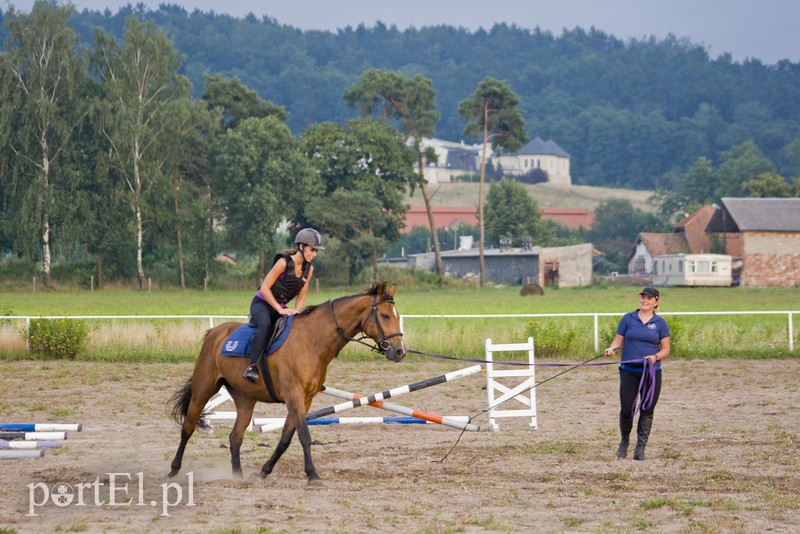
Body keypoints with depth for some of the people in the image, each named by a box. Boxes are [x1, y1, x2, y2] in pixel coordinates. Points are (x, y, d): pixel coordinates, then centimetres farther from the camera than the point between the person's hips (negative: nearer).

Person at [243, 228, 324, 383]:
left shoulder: (309, 269, 2)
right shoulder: (284, 262, -19)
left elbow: (301, 296, 9)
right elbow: (265, 288, -19)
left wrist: (296, 311, -11)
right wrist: (280, 310, -22)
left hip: (281, 307, 7)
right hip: (262, 303, -7)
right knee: (265, 324, -38)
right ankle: (252, 367, -42)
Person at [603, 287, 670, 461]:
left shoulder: (660, 323, 3)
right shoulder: (628, 319, 4)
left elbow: (666, 349, 4)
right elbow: (618, 340, 6)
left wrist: (655, 357, -15)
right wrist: (611, 348, -16)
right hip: (629, 371, 0)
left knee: (647, 411, 1)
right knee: (626, 410, -3)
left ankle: (640, 448, 11)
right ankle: (624, 441, 24)